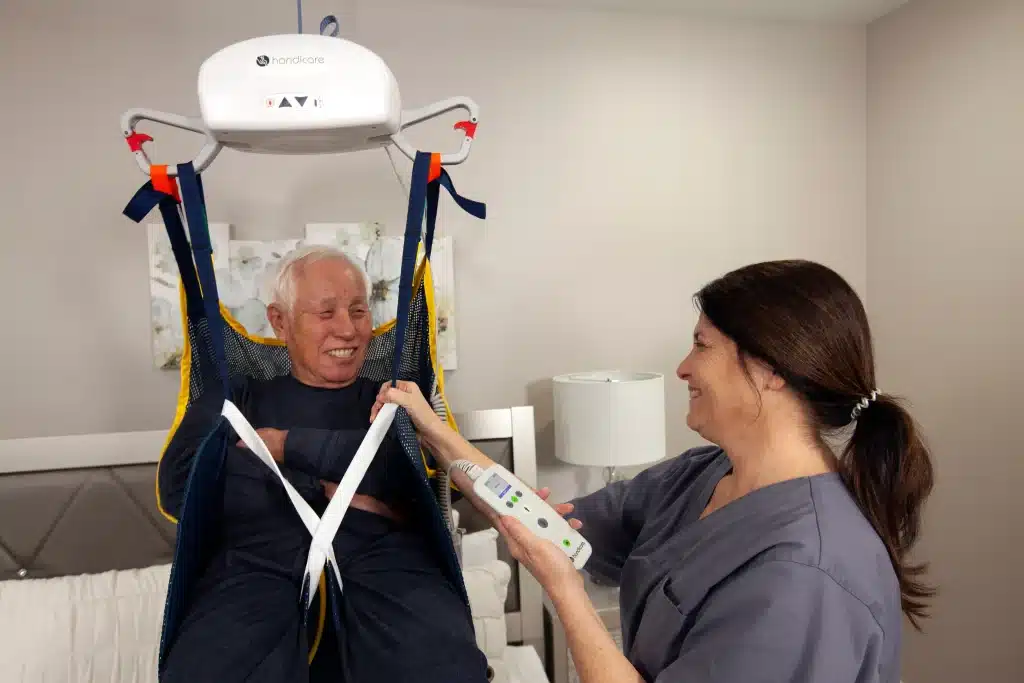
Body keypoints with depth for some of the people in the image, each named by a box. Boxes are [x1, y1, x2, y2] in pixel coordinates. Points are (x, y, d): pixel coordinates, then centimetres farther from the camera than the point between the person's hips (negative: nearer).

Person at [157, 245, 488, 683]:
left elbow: (410, 468, -2)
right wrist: (324, 493, -4)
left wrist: (285, 444, 1)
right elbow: (179, 485, 3)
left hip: (383, 560, 0)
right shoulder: (235, 398, 22)